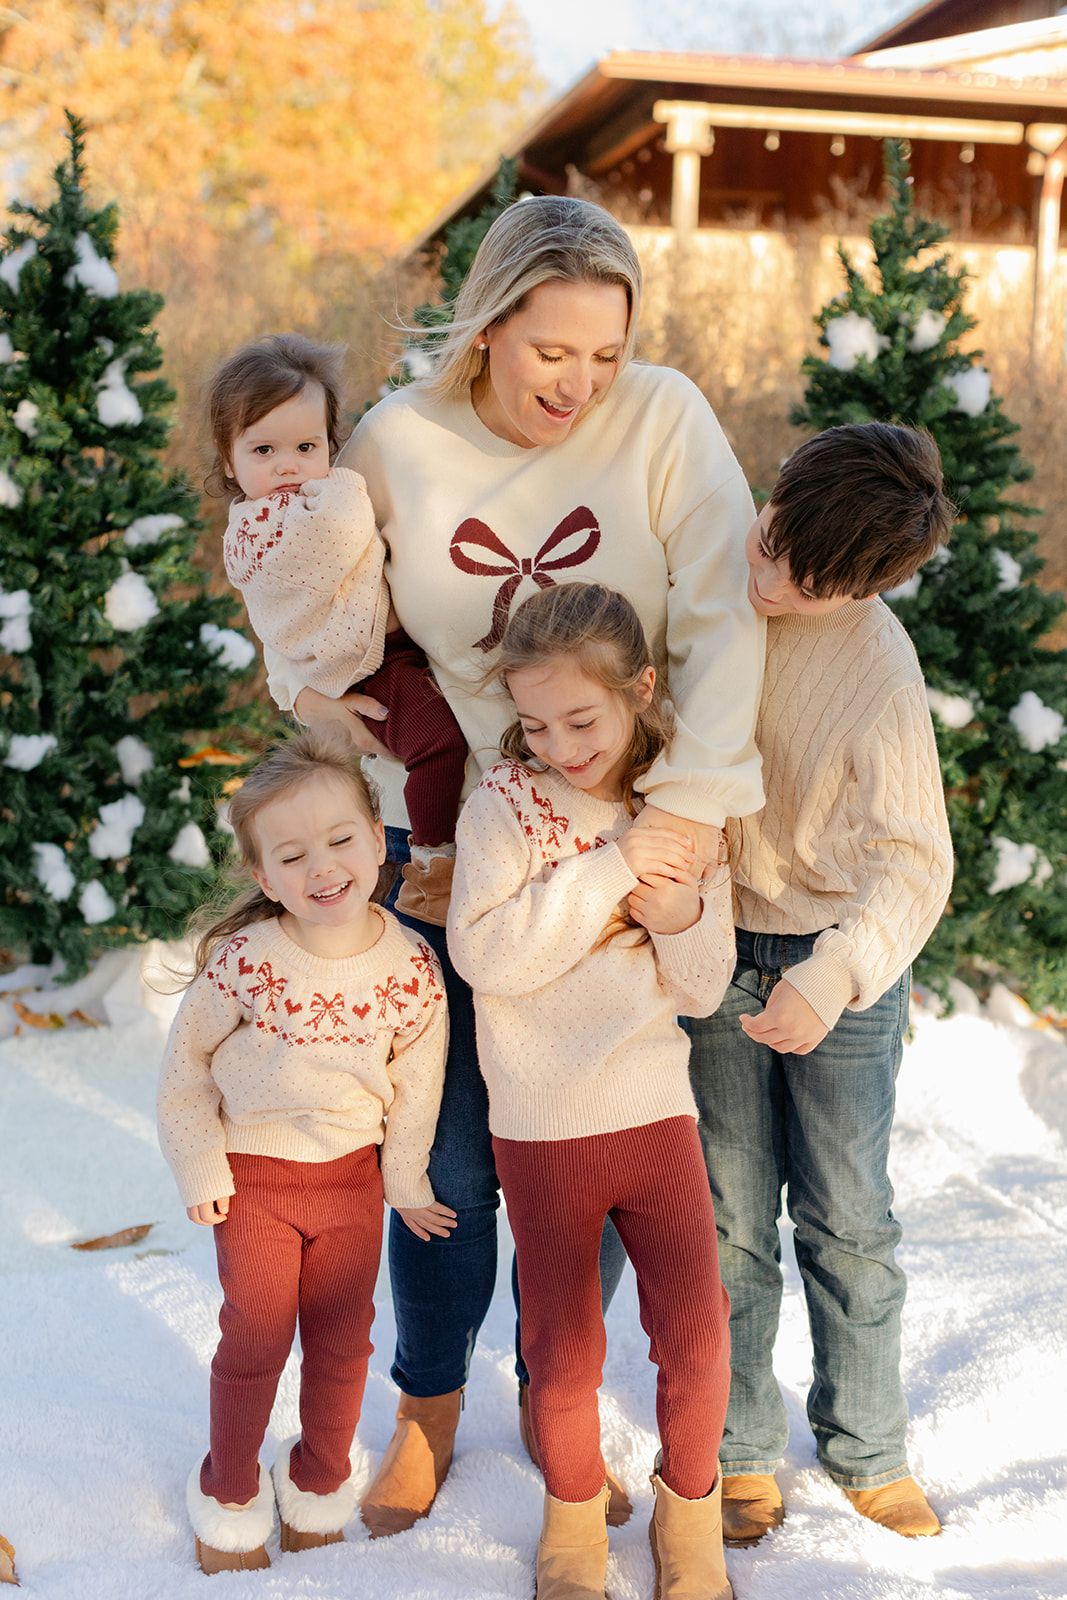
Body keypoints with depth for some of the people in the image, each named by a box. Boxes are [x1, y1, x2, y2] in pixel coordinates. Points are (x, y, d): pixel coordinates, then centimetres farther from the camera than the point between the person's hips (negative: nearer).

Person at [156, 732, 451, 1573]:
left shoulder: (412, 967, -15)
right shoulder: (245, 960, -23)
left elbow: (416, 1082, -1)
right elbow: (187, 1059, -8)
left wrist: (405, 1182, 8)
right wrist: (199, 1168, -5)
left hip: (353, 1176, 2)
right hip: (252, 1176, -2)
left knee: (342, 1343, 13)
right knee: (255, 1340, 7)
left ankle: (318, 1485, 36)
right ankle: (230, 1494, 30)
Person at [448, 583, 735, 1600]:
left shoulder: (678, 813, 1)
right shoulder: (501, 806, -8)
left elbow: (704, 990, 5)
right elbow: (483, 954, -21)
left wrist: (682, 921, -17)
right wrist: (608, 867, -24)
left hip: (658, 1111, 2)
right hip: (542, 1126, -2)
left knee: (695, 1335, 2)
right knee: (563, 1351, 8)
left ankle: (689, 1506, 29)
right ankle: (574, 1508, 35)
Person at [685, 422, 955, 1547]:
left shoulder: (877, 664, -21)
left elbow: (912, 861, -24)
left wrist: (835, 976, -37)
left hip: (841, 960, -2)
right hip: (711, 953, 2)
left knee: (848, 1217, 10)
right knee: (731, 1220, 9)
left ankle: (867, 1448, 30)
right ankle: (740, 1450, 26)